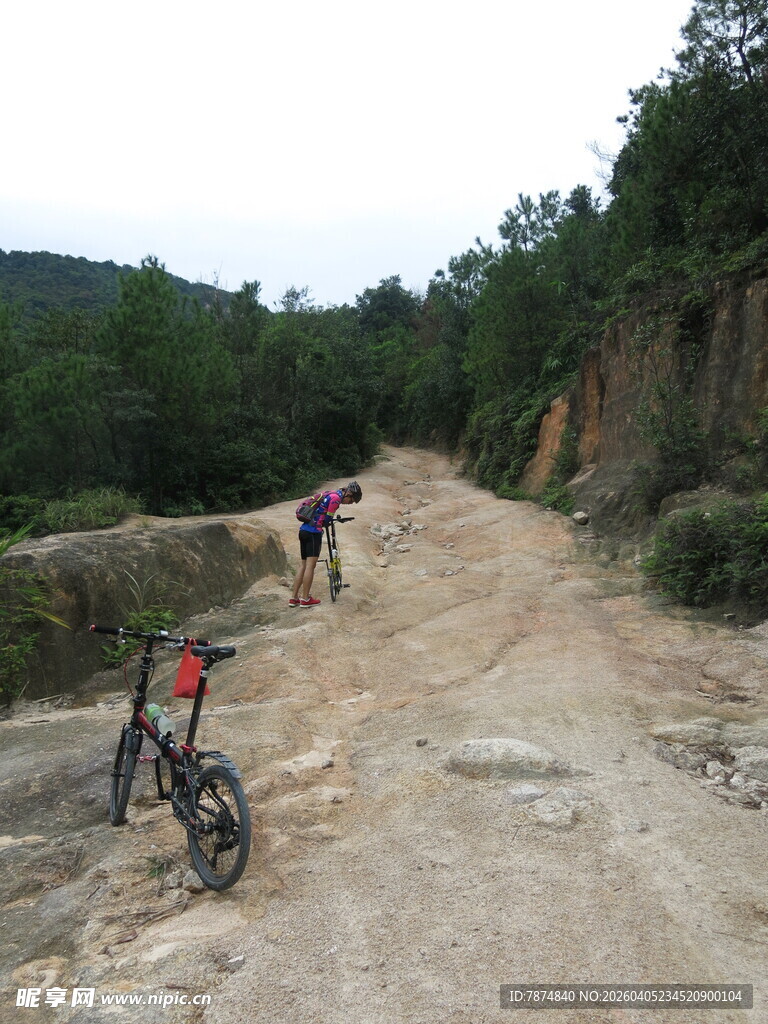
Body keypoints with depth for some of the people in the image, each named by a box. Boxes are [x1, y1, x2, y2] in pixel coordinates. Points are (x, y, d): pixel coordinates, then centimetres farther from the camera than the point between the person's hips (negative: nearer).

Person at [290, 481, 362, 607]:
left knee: (304, 565, 11)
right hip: (314, 532, -10)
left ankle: (294, 598, 12)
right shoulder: (336, 497, -9)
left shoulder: (330, 494, 20)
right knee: (310, 565, -5)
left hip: (303, 530, 10)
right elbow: (327, 519, -7)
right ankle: (305, 599, -1)